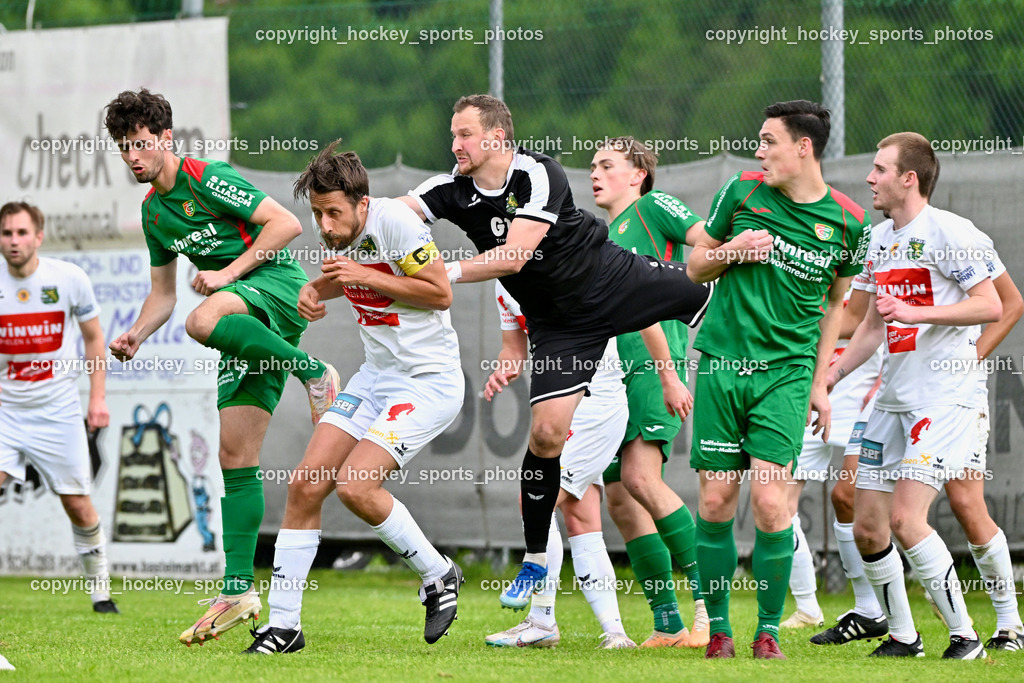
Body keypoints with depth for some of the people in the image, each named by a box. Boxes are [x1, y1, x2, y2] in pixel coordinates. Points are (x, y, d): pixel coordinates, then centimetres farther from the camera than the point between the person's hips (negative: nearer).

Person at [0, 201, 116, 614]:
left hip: (57, 410, 0)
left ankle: (100, 588, 21)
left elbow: (93, 338, 6)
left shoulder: (70, 279, -6)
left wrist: (98, 398, 0)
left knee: (78, 504, 4)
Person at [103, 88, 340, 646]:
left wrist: (228, 273, -18)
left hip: (280, 285, -8)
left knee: (204, 321, -40)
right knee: (234, 457, 1)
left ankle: (313, 372, -22)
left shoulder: (207, 179, -10)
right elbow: (163, 293, 22)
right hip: (250, 327, 8)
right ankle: (239, 590, 2)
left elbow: (286, 223, -15)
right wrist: (136, 335, 4)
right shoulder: (153, 212, 16)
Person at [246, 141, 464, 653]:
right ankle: (282, 625, 4)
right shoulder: (339, 234, 3)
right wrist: (314, 290, 3)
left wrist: (367, 277, -20)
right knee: (305, 485, -3)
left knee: (355, 487, -21)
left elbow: (440, 292, -18)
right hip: (376, 375, 8)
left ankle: (437, 575, 3)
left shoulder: (395, 221, -20)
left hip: (429, 381, -8)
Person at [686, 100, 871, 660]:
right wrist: (731, 250, -8)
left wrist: (820, 383, 13)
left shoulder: (848, 223, 1)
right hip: (721, 361, 1)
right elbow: (695, 267, 13)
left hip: (787, 370, -1)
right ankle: (717, 627, 11)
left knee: (770, 503, -12)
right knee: (715, 500, -1)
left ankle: (768, 631, 2)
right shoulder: (743, 192, 2)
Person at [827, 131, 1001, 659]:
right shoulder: (879, 239, 16)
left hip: (946, 398, -8)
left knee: (906, 518, -19)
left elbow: (991, 305, -16)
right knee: (867, 527, 5)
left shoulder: (946, 231, -9)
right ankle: (902, 636, 19)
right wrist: (830, 376, 19)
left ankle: (965, 637, -9)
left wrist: (915, 313, -22)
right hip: (893, 398, 8)